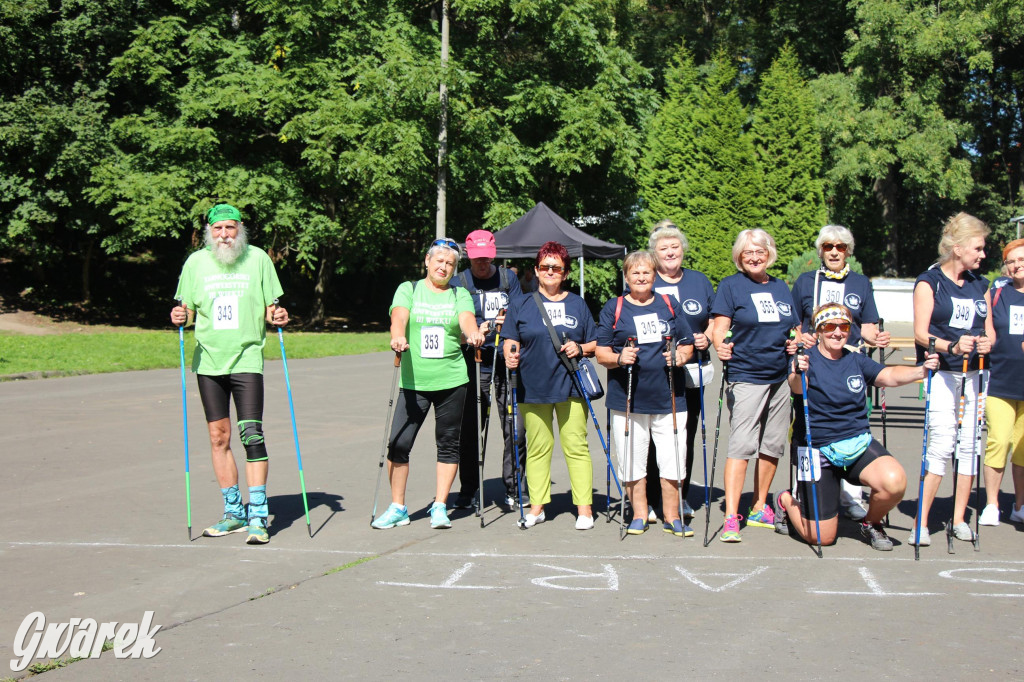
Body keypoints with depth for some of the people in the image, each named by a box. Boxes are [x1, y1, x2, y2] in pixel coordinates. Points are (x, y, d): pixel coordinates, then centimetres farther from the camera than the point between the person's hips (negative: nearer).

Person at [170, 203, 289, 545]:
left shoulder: (257, 258, 2)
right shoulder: (196, 262, 6)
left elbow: (269, 307, 8)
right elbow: (187, 310, 11)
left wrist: (276, 316, -13)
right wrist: (180, 317, -10)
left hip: (247, 358, -3)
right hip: (208, 360, 3)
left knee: (252, 434, -12)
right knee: (218, 437, 7)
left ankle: (258, 517, -7)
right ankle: (234, 513, 19)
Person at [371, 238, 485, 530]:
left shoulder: (460, 294, 10)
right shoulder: (409, 289, 8)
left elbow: (467, 320, -9)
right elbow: (399, 316, -10)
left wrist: (472, 333, -32)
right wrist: (397, 336, -33)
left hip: (451, 381, 1)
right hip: (414, 381, -1)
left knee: (448, 443, 5)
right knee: (398, 443, -4)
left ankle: (440, 507, 16)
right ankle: (397, 508, 10)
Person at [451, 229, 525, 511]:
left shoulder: (508, 277, 11)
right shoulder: (459, 282, 6)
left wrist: (507, 324, -14)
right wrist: (476, 332, -20)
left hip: (507, 360, 1)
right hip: (474, 362, -1)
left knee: (514, 427, -3)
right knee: (469, 426, 0)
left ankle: (513, 488, 8)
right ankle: (468, 489, 12)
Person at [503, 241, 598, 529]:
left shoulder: (577, 304, 12)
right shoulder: (521, 304, 10)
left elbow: (595, 344, 14)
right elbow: (511, 341, 6)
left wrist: (580, 348, -7)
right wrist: (510, 356, -15)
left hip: (571, 385, 0)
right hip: (533, 386, 0)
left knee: (576, 446, -2)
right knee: (538, 447, 4)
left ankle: (584, 508, 3)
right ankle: (537, 506, 13)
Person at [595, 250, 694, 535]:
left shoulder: (670, 305, 12)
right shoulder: (613, 308, 7)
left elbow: (687, 344, 15)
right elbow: (601, 352, 2)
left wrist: (681, 356, -7)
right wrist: (618, 358, -18)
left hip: (668, 398, 1)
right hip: (627, 399, -1)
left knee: (672, 460, 1)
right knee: (632, 461, 4)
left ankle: (672, 516, 15)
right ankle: (639, 514, 19)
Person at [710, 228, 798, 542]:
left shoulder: (780, 287, 15)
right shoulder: (730, 285, -1)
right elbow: (719, 326, -9)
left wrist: (795, 343, 1)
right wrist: (720, 346, -29)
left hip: (780, 378, 6)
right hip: (745, 378, -6)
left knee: (772, 445, 10)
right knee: (742, 444, -14)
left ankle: (759, 508, 23)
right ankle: (731, 517, -15)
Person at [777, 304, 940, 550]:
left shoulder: (857, 361, 6)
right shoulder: (807, 359, -8)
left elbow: (889, 376, -10)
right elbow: (797, 388, -28)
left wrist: (921, 370, -29)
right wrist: (798, 374, -52)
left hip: (858, 443, 4)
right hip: (817, 450, -4)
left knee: (894, 481, -27)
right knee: (822, 537, -3)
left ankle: (872, 522, 6)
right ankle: (786, 501, 30)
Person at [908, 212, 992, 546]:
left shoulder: (980, 285, 15)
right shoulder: (929, 281, -2)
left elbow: (988, 329, 16)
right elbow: (921, 333, -8)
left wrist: (986, 343, -7)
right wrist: (951, 346, -25)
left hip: (973, 373, 6)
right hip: (940, 372, -5)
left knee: (970, 443, 3)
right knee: (942, 443, -13)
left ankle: (959, 519, 13)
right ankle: (921, 522, -8)